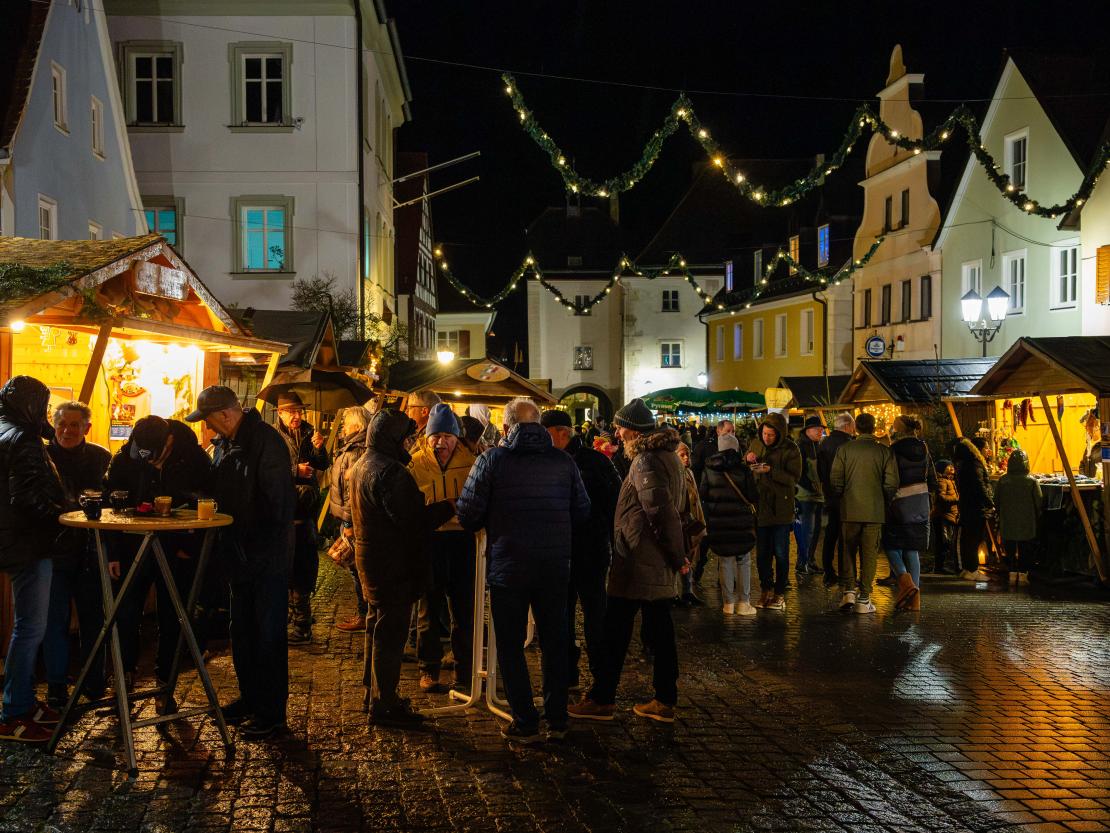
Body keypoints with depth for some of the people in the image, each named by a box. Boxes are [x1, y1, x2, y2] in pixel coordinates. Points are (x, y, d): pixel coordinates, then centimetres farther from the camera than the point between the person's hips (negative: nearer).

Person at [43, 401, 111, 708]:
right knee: (56, 621, 2)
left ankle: (95, 683, 23)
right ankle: (56, 685, 13)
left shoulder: (101, 458, 3)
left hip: (91, 552, 2)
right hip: (55, 550, -2)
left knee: (93, 618, 11)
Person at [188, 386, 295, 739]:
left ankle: (271, 710, 9)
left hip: (268, 556, -9)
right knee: (241, 630, 17)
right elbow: (216, 492, 19)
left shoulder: (266, 441, -19)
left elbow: (279, 500, -23)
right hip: (239, 556, 9)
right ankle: (250, 697, 31)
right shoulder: (223, 444, 9)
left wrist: (269, 543, -21)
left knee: (268, 634, -1)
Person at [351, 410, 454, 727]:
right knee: (391, 632, -3)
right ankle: (383, 706, 3)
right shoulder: (390, 471, -22)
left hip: (369, 557, 10)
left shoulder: (361, 466, 12)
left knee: (379, 626, 21)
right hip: (393, 562, -10)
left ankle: (375, 692, 32)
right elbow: (412, 520, -25)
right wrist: (449, 506, -16)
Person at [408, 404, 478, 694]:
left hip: (461, 537, 1)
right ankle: (429, 668, 22)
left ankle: (464, 670, 20)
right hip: (428, 537, -1)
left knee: (463, 607, 7)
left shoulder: (470, 461, -1)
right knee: (428, 607, 9)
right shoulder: (415, 463, -3)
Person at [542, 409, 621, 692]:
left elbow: (615, 503, -8)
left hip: (591, 552, -5)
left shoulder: (593, 461, -9)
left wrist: (616, 545, -9)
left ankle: (603, 677, 14)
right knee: (562, 615, 10)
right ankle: (567, 676, 21)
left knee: (594, 615, 3)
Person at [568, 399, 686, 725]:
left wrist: (676, 556, -13)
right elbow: (676, 509, 19)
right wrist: (677, 555, 18)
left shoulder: (646, 461, -17)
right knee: (659, 631, 12)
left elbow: (662, 514, -22)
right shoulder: (669, 456, 14)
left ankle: (602, 699, 8)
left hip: (636, 562, -9)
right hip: (660, 565, 9)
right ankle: (665, 701, 17)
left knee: (616, 631, 0)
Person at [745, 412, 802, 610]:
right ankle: (765, 589, 23)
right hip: (760, 505, 5)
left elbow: (794, 477, -16)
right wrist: (747, 459, -6)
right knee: (762, 553, 11)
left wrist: (771, 471, -25)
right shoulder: (756, 444, 5)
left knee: (780, 553, 3)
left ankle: (779, 593, 12)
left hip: (781, 507, -5)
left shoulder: (790, 449, -10)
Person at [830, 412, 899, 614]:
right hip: (875, 511, 0)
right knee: (869, 554, 5)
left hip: (850, 510, 0)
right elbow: (892, 483, -4)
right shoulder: (884, 451, -2)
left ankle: (848, 590, 0)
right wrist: (883, 501, 12)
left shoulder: (845, 449, -3)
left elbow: (835, 479, -5)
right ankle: (864, 600, 6)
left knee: (848, 551, 12)